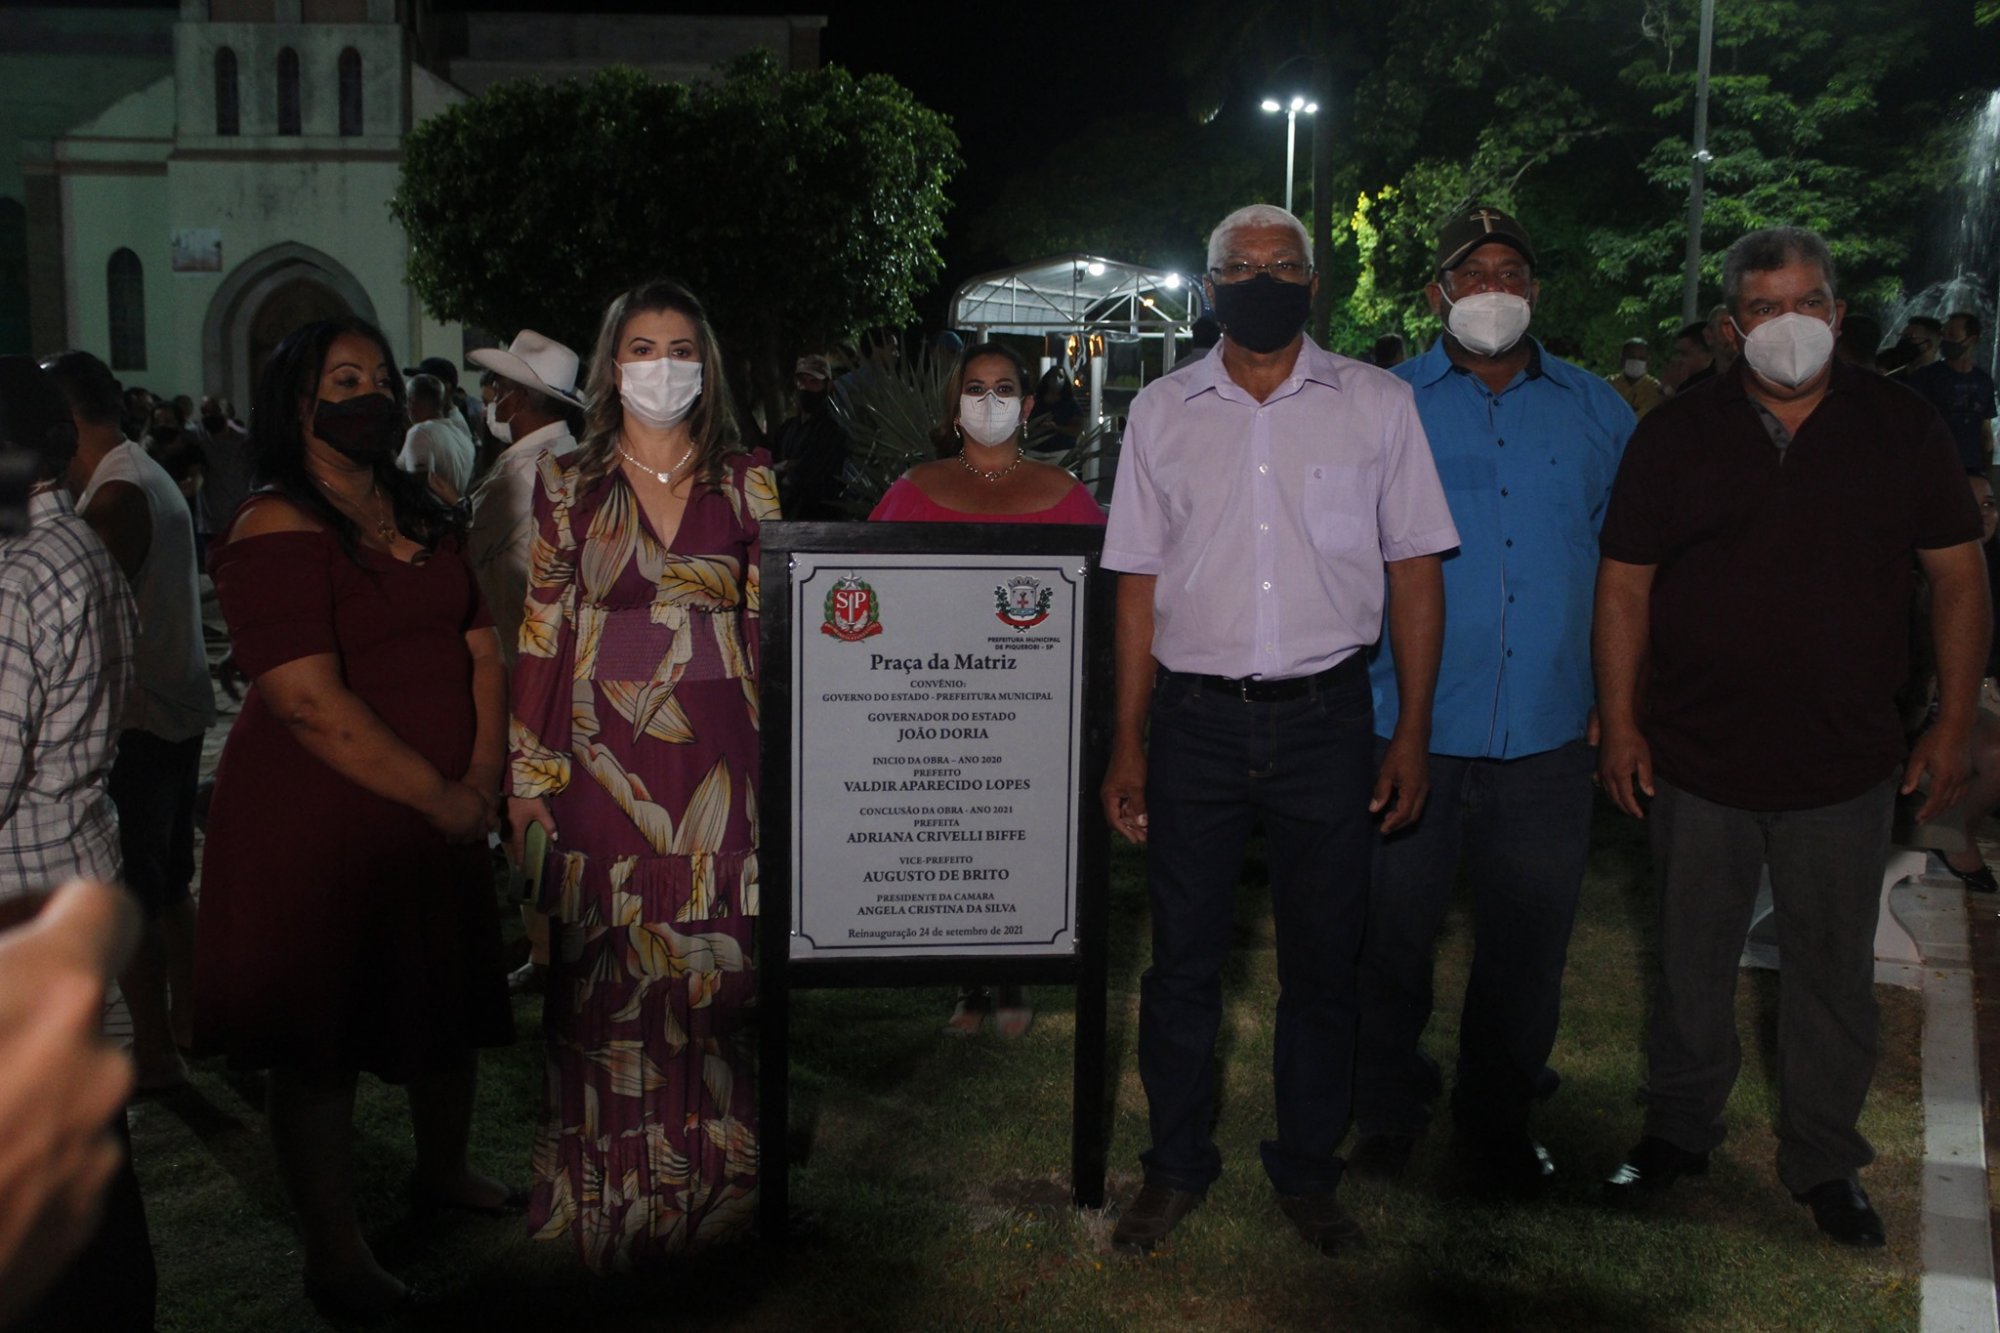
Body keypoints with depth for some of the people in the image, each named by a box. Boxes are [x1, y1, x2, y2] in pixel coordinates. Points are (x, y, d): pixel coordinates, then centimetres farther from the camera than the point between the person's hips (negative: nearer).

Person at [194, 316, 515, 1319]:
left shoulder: (429, 511, 8)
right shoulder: (276, 530, -15)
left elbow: (483, 643, 4)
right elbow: (310, 702, -22)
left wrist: (483, 778, -10)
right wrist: (440, 797, -17)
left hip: (442, 814, 7)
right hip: (319, 820, -7)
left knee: (450, 1000, 19)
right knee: (321, 1035, 4)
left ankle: (443, 1170, 43)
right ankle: (334, 1254, 18)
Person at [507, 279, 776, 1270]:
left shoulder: (749, 485, 6)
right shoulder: (567, 486, 5)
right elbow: (542, 635, 4)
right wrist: (528, 776, 1)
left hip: (720, 763, 0)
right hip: (605, 762, 0)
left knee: (716, 961, 3)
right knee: (609, 973, 4)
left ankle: (714, 1178, 19)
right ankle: (613, 1186, 18)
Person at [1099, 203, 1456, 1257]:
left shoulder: (1378, 403, 3)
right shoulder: (1162, 411, 7)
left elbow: (1414, 573, 4)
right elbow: (1139, 585, 7)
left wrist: (1412, 734, -2)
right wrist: (1127, 747, 3)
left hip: (1325, 717, 0)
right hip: (1196, 719, 1)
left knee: (1322, 962, 9)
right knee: (1183, 959, 9)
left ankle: (1307, 1171, 28)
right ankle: (1177, 1167, 27)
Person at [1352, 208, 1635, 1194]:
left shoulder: (1596, 410, 10)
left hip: (1545, 740, 2)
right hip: (1411, 733, -2)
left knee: (1527, 947, 11)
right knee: (1391, 936, 8)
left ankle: (1497, 1120, 31)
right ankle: (1388, 1112, 29)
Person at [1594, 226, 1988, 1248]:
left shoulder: (1902, 429, 1)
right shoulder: (1673, 436, 0)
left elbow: (1958, 576, 5)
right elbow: (1625, 584, 1)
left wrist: (1952, 724, 0)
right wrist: (1620, 726, -3)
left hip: (1844, 767, 0)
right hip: (1697, 759, 0)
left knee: (1834, 971, 11)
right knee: (1691, 961, 13)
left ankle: (1824, 1160, 28)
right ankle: (1679, 1129, 32)